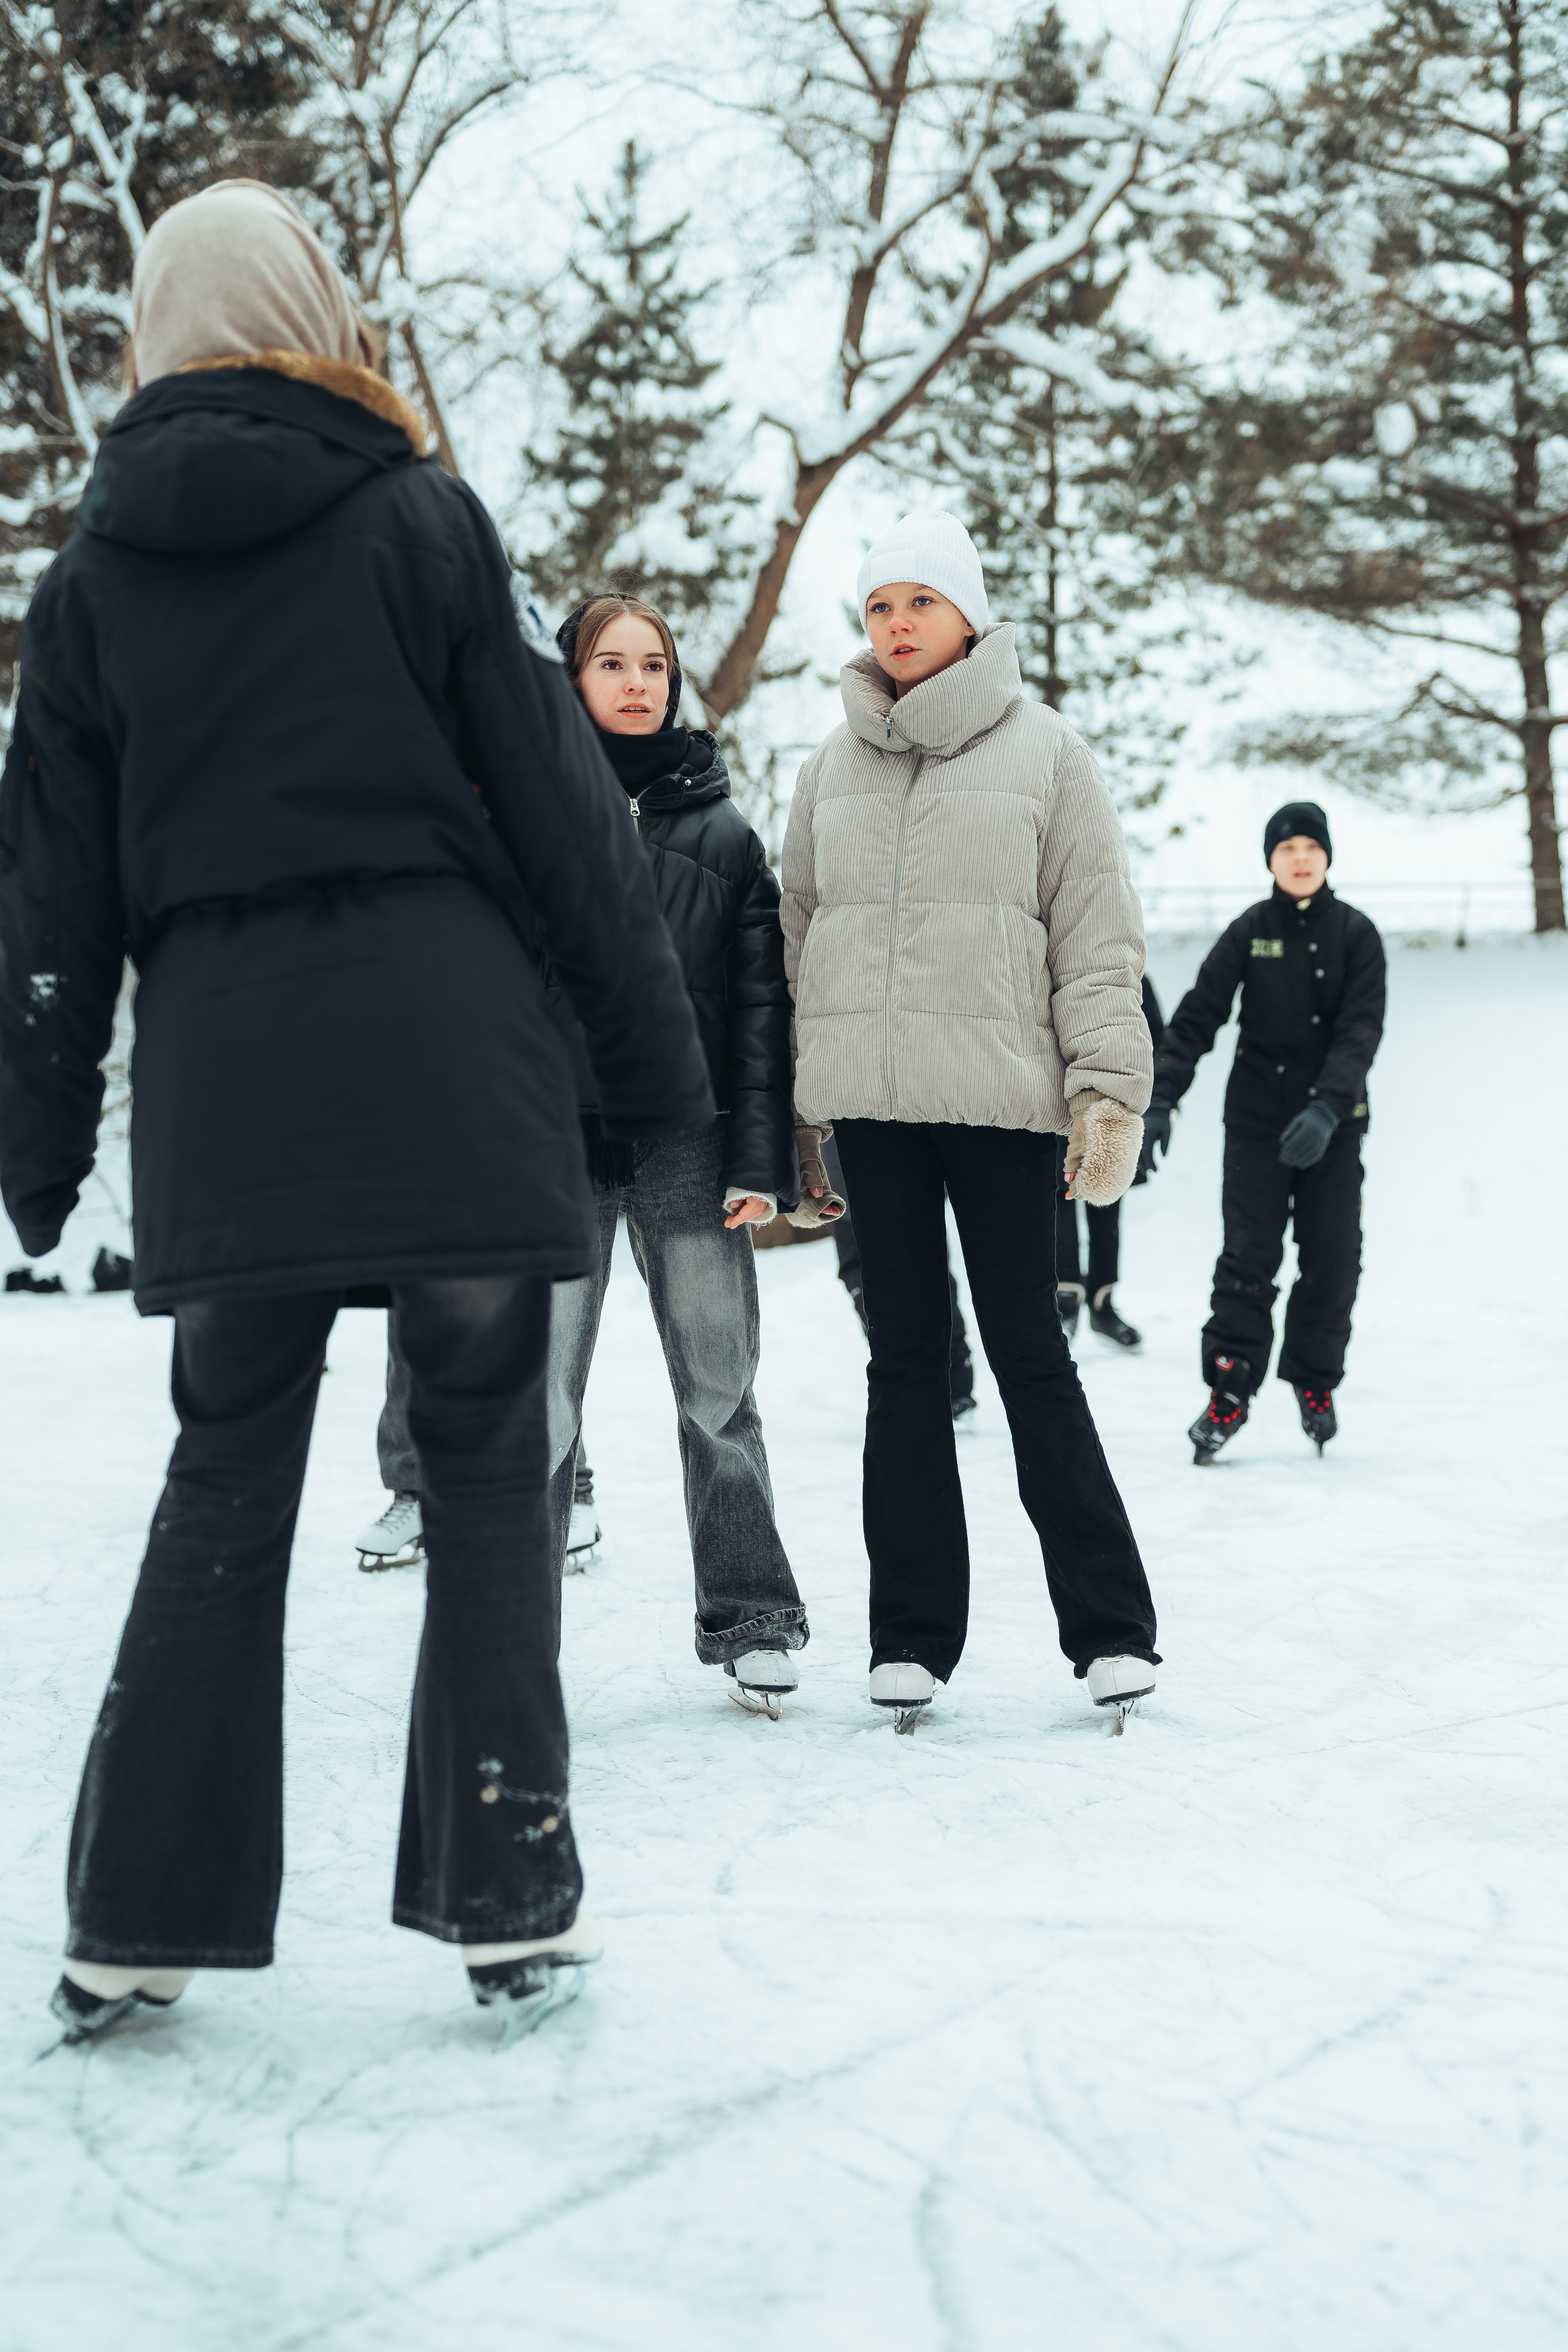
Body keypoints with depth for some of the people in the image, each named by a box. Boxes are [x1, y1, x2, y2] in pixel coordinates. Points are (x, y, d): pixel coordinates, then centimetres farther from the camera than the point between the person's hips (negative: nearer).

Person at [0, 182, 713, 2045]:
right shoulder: (417, 522, 2)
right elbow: (559, 809, 1)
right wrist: (655, 1058, 6)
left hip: (220, 1084, 3)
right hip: (447, 1051, -3)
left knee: (224, 1488, 10)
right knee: (483, 1480, 5)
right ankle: (507, 1902, 8)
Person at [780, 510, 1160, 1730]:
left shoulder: (1044, 750, 2)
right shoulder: (833, 766, 12)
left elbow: (1098, 936, -1)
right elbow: (803, 928, 17)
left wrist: (1108, 1084, -9)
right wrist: (799, 1102, 12)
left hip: (1001, 1093, -3)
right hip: (870, 1100, 3)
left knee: (1030, 1355, -1)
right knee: (905, 1360, 7)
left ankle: (1112, 1626, 8)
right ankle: (914, 1633, 12)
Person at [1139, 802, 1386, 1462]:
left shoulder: (1356, 934, -2)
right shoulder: (1249, 932, -1)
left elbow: (1361, 1029, -11)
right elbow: (1197, 1016, -4)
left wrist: (1327, 1109, -25)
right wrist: (1160, 1099, -16)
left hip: (1333, 1121, 1)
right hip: (1257, 1116, 0)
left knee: (1332, 1257, 2)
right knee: (1248, 1255, -6)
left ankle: (1315, 1382, 19)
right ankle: (1230, 1389, -2)